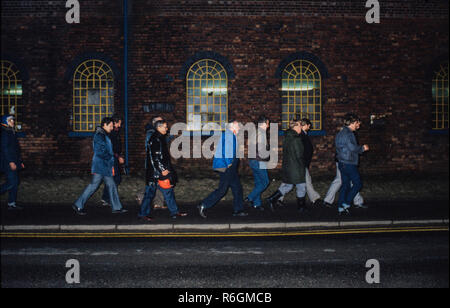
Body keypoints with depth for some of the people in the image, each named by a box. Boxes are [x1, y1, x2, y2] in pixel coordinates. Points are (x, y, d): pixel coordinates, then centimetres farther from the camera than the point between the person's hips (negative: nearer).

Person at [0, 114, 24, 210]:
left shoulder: (12, 132, 18)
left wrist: (20, 162, 20)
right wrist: (11, 162, -23)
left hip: (14, 162, 9)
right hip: (8, 163, -9)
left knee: (15, 182, 8)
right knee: (12, 182, -12)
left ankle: (12, 204, 12)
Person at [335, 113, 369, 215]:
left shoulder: (341, 133, 16)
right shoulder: (348, 133, -15)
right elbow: (353, 148, -23)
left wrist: (360, 148, 16)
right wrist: (363, 148, -5)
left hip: (342, 163, 10)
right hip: (349, 163, -10)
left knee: (345, 185, 12)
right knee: (357, 184, 0)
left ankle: (341, 207, 12)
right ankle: (346, 203, -1)